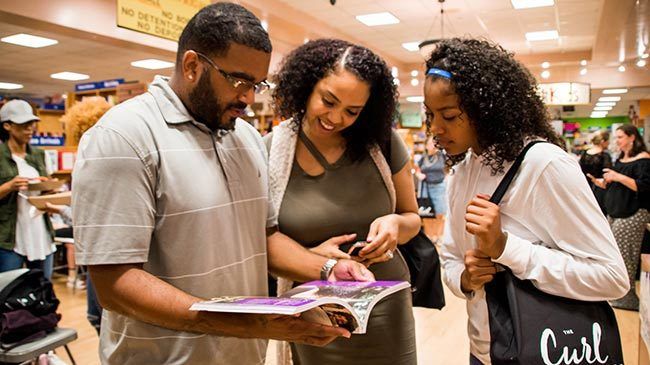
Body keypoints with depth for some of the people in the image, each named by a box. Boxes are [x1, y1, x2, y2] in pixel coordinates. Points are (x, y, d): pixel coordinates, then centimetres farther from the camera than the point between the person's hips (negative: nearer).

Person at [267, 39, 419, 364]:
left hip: (386, 311, 2)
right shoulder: (268, 153, -11)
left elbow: (412, 218, 5)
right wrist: (312, 257, -21)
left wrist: (395, 223, -18)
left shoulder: (382, 141, -7)